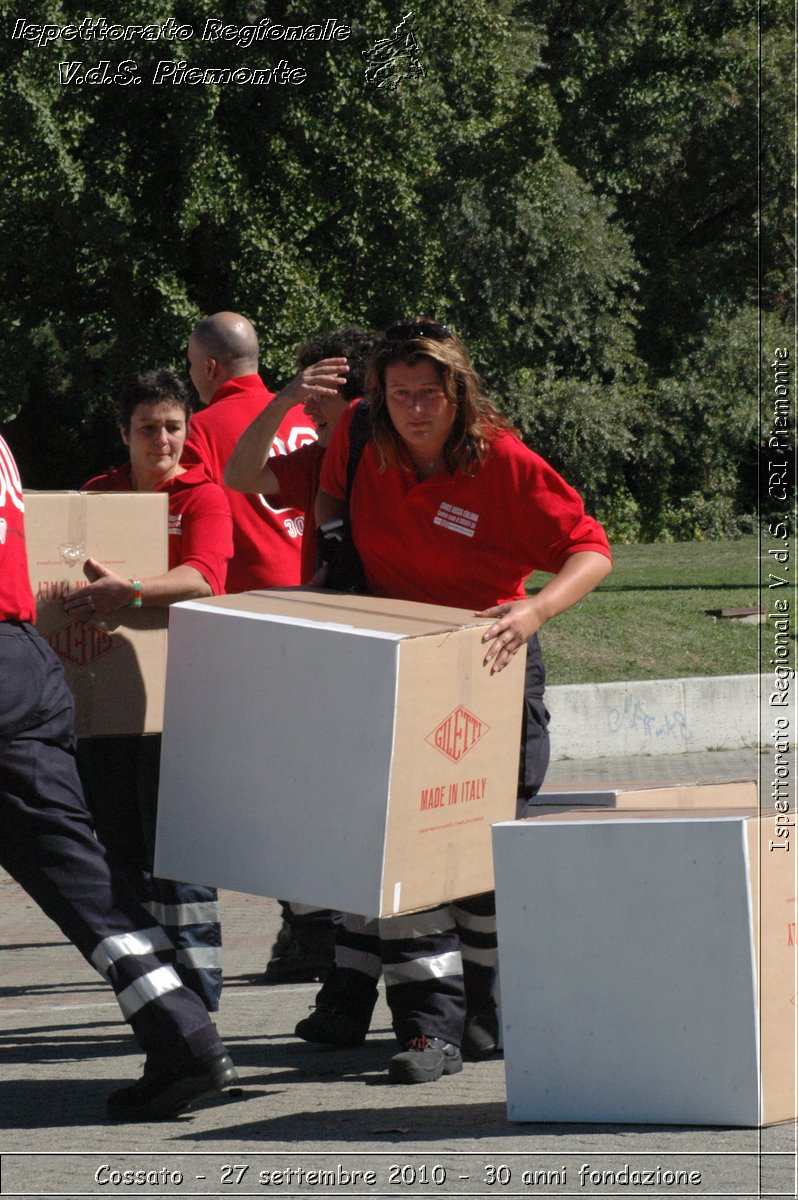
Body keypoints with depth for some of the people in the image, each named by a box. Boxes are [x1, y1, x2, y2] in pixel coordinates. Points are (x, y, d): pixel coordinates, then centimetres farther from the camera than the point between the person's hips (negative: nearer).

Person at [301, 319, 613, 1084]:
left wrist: (536, 610, -37)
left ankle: (484, 1009, 20)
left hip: (486, 662, -3)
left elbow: (591, 551, -20)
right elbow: (331, 491, 19)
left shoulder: (504, 464, -19)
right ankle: (430, 1024, -11)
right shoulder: (361, 440, -6)